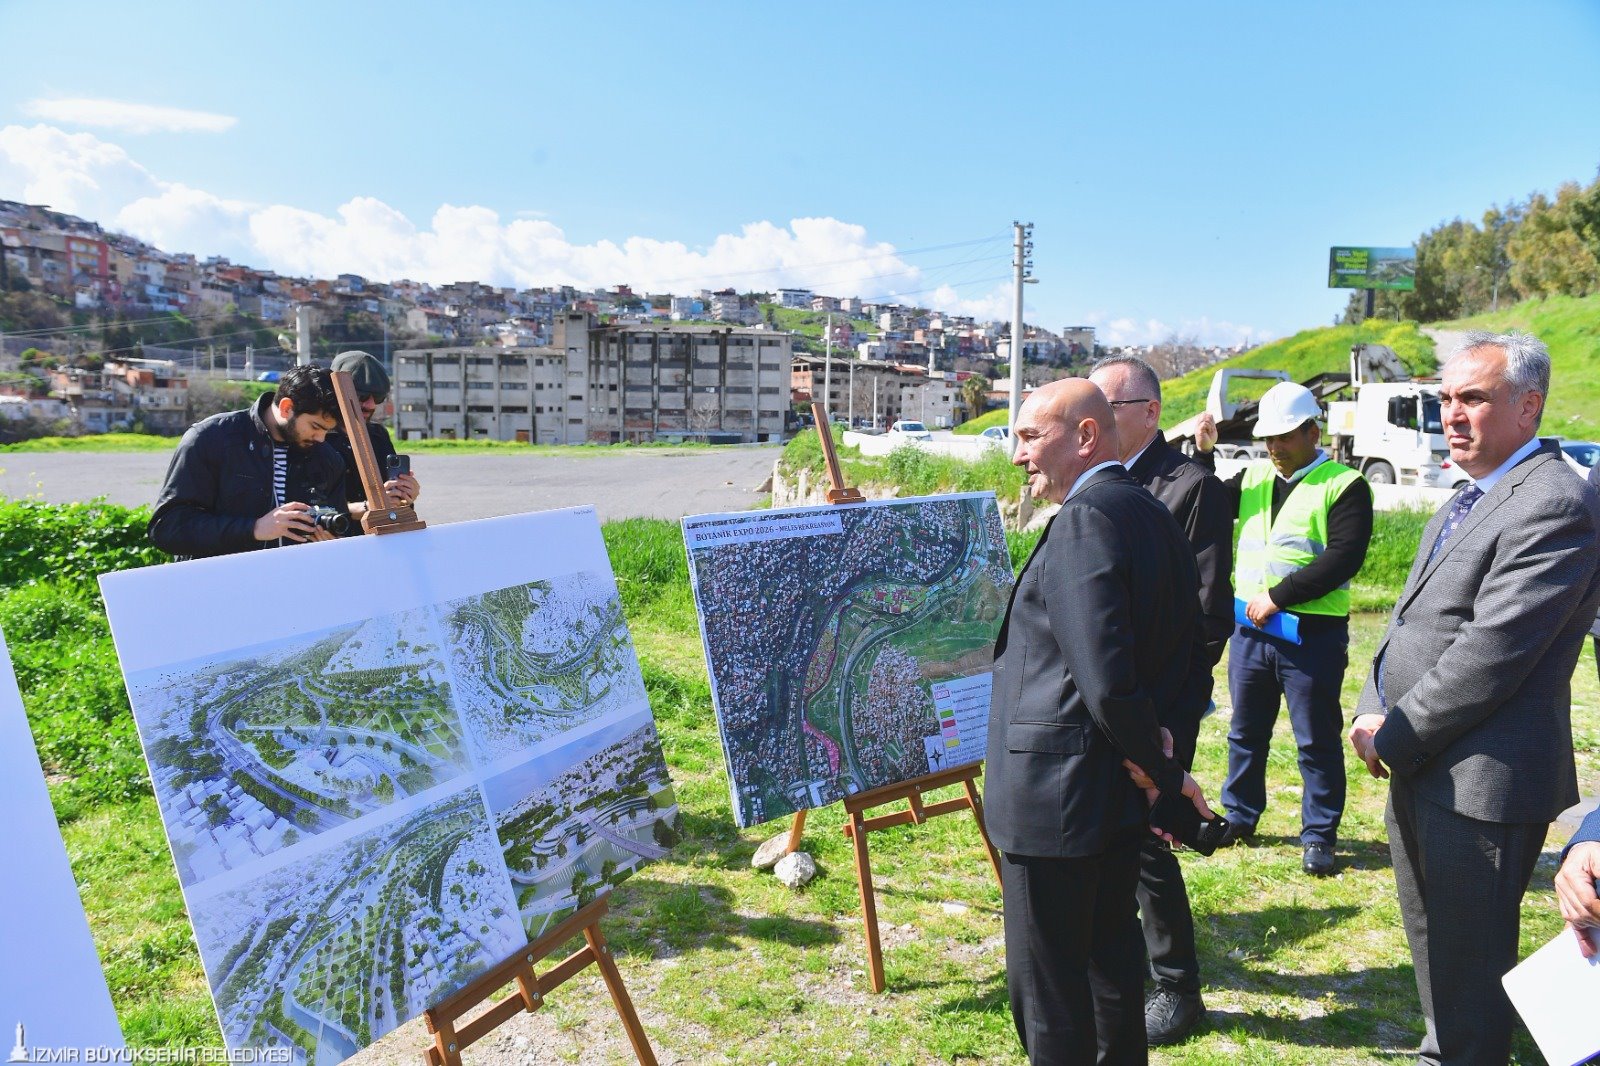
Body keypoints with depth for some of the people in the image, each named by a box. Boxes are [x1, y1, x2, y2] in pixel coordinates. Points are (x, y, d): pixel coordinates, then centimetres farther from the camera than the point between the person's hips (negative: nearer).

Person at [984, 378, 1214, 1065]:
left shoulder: (1084, 518, -20)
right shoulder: (1151, 513, 9)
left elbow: (1105, 679, -26)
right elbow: (1186, 640, 14)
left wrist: (1162, 773, -12)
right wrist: (1158, 763, 8)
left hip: (1054, 797, -10)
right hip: (1119, 795, 10)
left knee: (1048, 989, 4)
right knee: (1109, 952, 24)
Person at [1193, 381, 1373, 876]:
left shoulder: (1344, 485, -6)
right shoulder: (1252, 478, 11)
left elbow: (1344, 557, -16)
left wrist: (1279, 595, -19)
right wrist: (1201, 454, -5)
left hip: (1313, 632, -5)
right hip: (1250, 627, 5)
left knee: (1317, 739, 6)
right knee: (1246, 730, 16)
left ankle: (1319, 836, 19)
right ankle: (1239, 816, 30)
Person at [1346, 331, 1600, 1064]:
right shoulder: (1471, 496, 13)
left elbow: (1487, 656, -24)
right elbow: (1412, 617, 13)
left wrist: (1393, 737, -15)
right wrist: (1372, 712, 0)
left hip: (1478, 781, -9)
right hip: (1422, 769, 9)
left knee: (1467, 969, 7)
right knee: (1433, 949, 26)